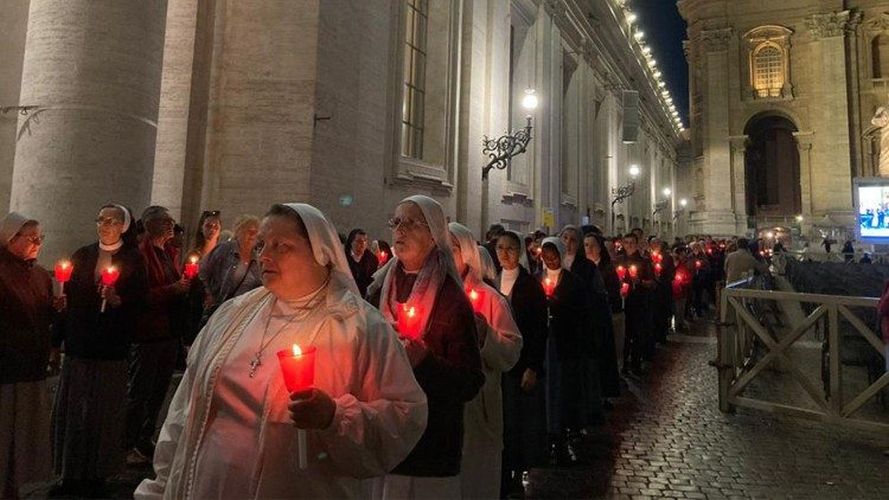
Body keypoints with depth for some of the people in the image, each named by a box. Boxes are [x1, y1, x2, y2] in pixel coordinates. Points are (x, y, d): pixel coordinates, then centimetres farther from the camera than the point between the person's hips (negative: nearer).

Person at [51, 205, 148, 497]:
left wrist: (118, 300, -20)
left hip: (111, 348, -3)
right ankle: (70, 474, 22)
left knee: (103, 413, 3)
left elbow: (140, 300, -1)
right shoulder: (82, 255, 8)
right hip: (78, 344, 3)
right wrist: (57, 340, -1)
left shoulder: (133, 259, 0)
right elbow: (68, 297, 7)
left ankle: (96, 476, 18)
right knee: (70, 409, 6)